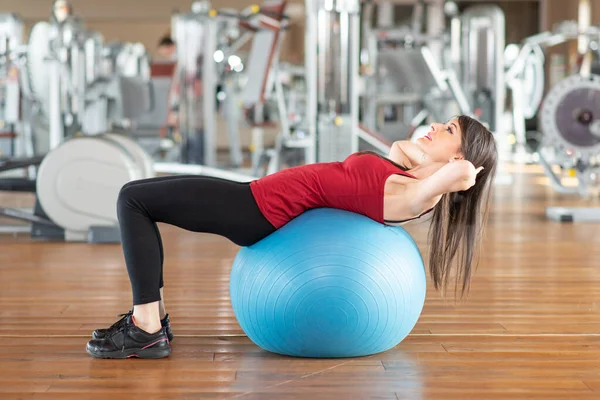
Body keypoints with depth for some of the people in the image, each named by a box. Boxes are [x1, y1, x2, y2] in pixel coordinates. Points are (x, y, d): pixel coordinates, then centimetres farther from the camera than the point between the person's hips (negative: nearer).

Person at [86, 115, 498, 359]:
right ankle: (153, 314, 16)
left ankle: (148, 329, -7)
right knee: (137, 195, 15)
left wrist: (463, 176, -18)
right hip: (262, 194, 10)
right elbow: (398, 148, 31)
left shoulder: (415, 196, -17)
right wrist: (417, 151, 15)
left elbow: (460, 173, -36)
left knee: (134, 199, -8)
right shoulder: (404, 177, 9)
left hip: (261, 210, -10)